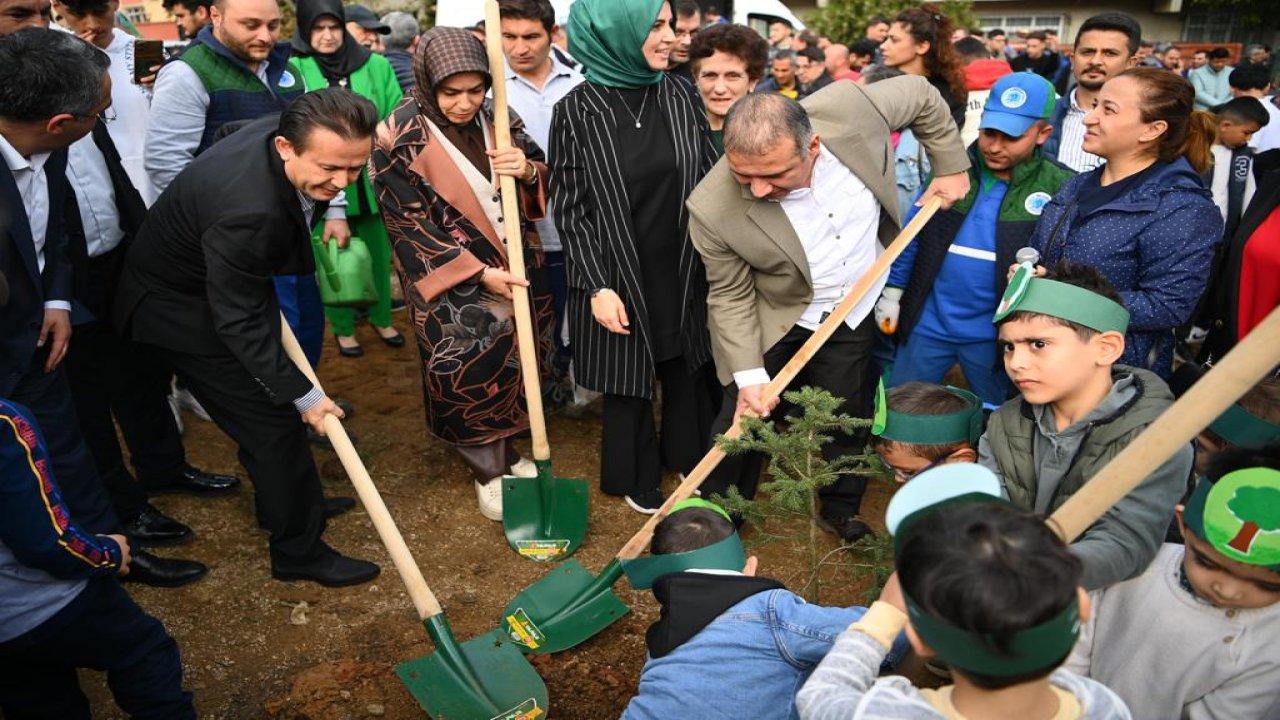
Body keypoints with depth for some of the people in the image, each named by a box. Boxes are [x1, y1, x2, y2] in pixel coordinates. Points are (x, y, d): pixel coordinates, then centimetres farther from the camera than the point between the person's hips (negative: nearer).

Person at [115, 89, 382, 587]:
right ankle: (299, 551, 13)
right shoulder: (249, 210, -41)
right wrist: (304, 395, -24)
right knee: (273, 422, -4)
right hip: (183, 308, -9)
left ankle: (285, 501, 43)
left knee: (270, 401, 21)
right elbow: (239, 321, -30)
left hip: (230, 283, 9)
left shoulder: (284, 131, -16)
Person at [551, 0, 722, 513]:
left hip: (684, 272, 3)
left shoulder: (681, 97, -1)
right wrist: (597, 286, -13)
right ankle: (636, 477, 36)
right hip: (617, 275, -3)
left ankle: (688, 457, 42)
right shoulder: (577, 111, -10)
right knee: (627, 380, 13)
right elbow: (570, 206, -9)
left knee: (688, 371, 16)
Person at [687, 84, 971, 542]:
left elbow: (921, 95, -7)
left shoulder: (848, 109, -29)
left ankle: (842, 511, 43)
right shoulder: (713, 210, -31)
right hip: (773, 321, -2)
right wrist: (748, 376, -17)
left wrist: (952, 168, -2)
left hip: (852, 315, 2)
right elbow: (731, 295, -15)